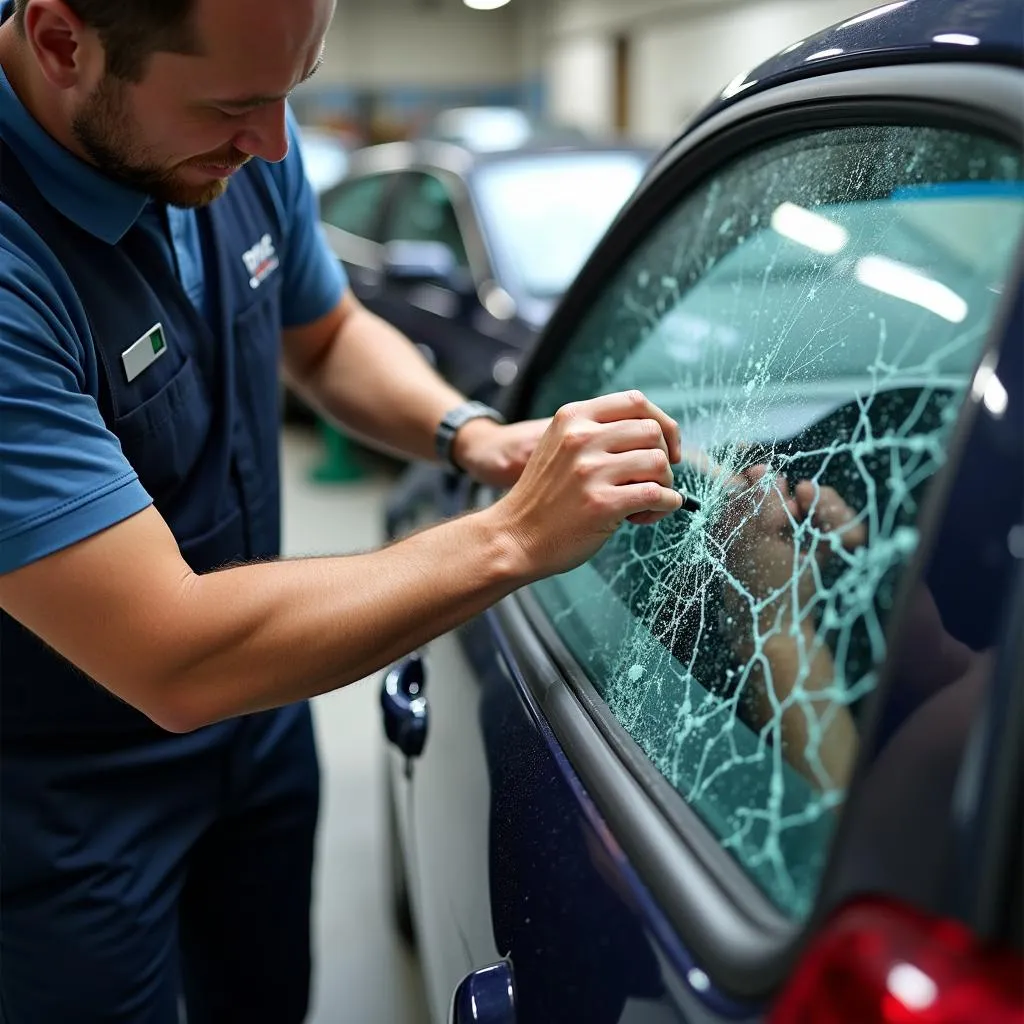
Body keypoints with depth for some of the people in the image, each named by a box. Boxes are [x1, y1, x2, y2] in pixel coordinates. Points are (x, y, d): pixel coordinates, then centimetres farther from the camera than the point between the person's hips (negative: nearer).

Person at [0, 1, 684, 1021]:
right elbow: (174, 662, -35)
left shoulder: (242, 149, -11)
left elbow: (329, 339, 8)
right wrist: (510, 537, -32)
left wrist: (466, 432, -12)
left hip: (258, 726, 7)